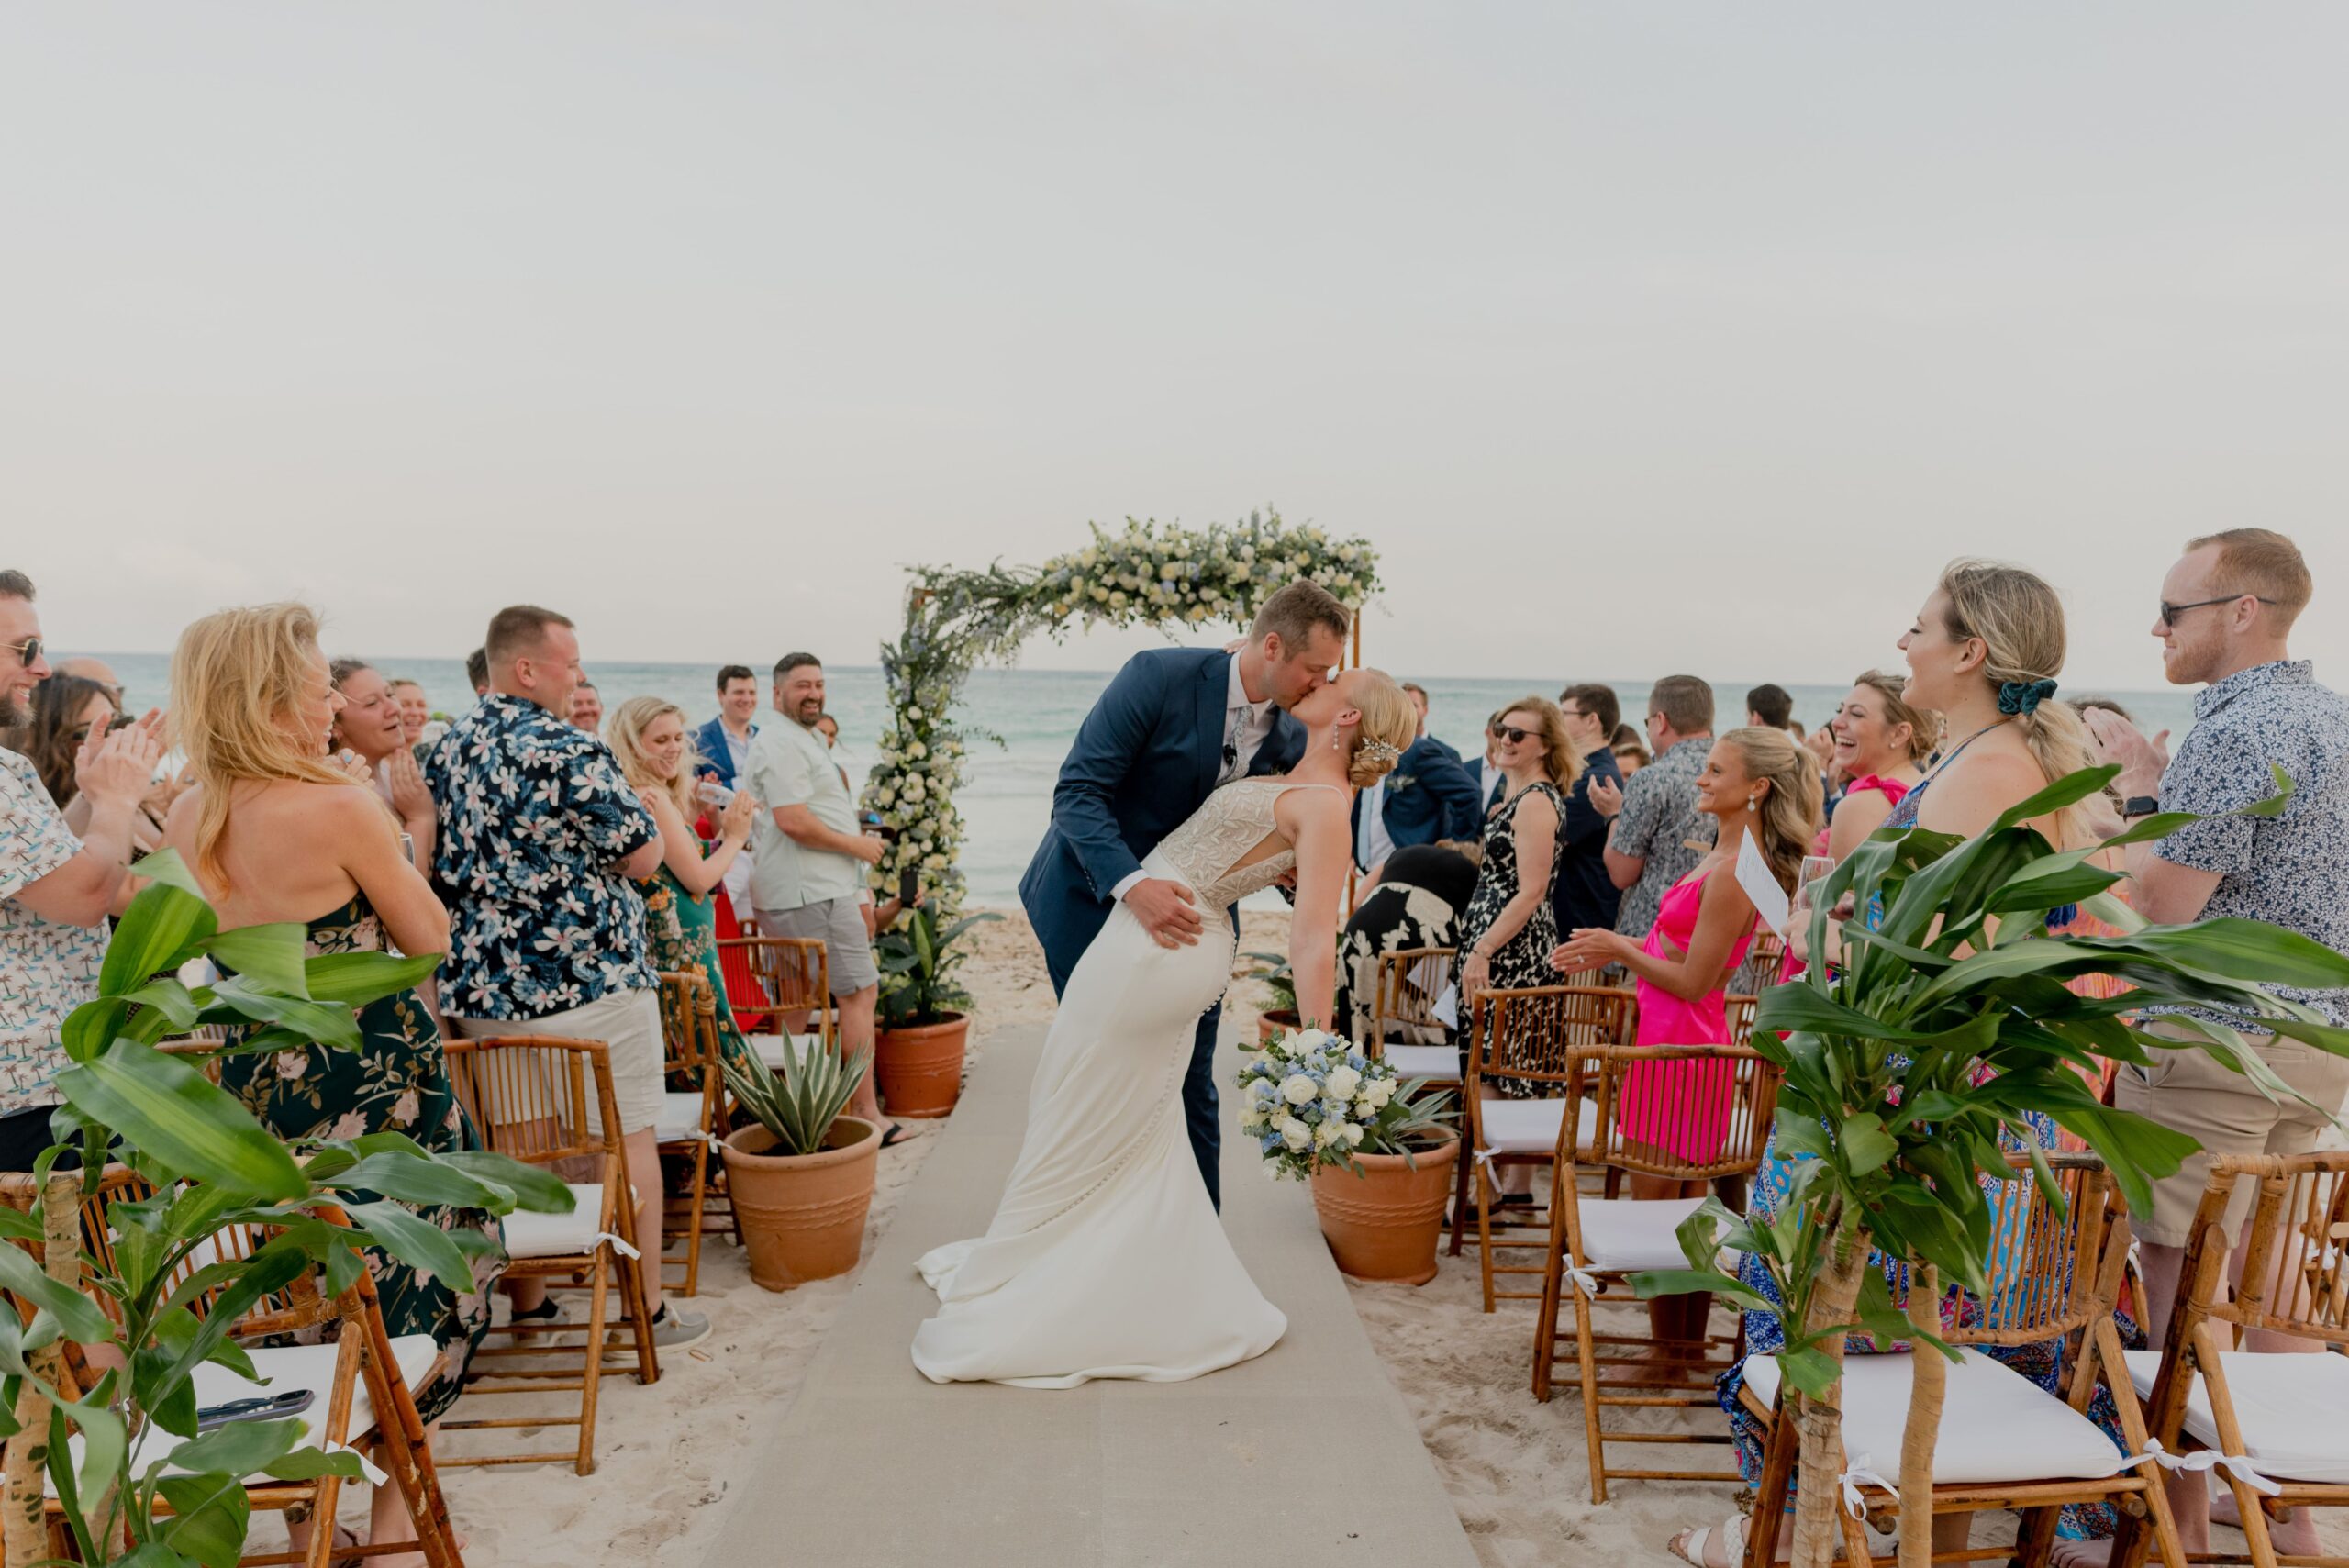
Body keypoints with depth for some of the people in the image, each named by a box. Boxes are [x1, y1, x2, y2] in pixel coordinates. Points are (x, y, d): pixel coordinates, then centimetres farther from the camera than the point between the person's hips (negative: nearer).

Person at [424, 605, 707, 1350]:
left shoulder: (444, 749, 8)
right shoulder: (568, 750, -17)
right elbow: (644, 856, -13)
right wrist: (637, 804, 5)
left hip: (480, 988, 7)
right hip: (585, 982, -7)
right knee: (629, 1141, 5)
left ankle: (524, 1302, 27)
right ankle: (648, 1308, 14)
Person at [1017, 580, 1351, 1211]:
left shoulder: (1294, 737, -6)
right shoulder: (1159, 676, -21)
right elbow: (1078, 791, -24)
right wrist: (1133, 886, -39)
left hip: (1189, 910, 4)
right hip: (1096, 896, -4)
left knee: (1190, 1087, 9)